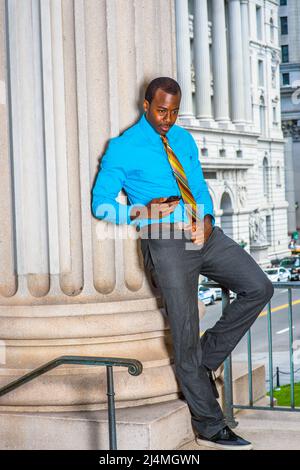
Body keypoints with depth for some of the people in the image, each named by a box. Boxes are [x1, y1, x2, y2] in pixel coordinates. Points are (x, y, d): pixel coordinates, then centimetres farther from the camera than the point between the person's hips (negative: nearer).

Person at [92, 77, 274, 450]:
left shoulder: (184, 139, 17)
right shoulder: (123, 149, -1)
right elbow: (100, 204, -3)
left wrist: (207, 217, -3)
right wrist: (141, 212, -19)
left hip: (204, 234, 6)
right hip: (165, 241, -6)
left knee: (258, 288, -7)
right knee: (185, 334, -3)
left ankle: (208, 359, 9)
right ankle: (209, 428, 7)